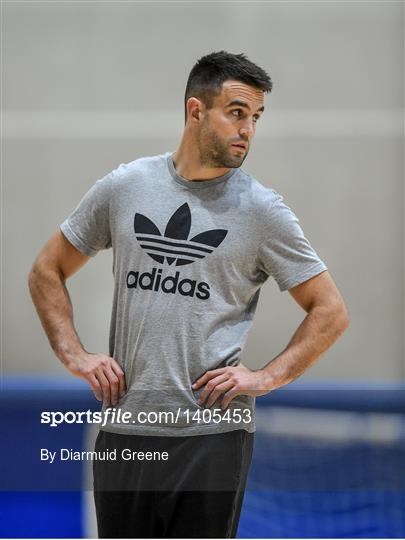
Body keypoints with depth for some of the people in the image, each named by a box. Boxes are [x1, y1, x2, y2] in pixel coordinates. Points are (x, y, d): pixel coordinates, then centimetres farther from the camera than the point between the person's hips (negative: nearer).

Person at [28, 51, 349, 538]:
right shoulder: (123, 187, 5)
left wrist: (266, 377, -7)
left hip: (214, 432, -2)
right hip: (123, 431, 2)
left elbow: (330, 312, 3)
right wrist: (74, 355, 3)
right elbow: (47, 271, 15)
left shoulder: (261, 209, 0)